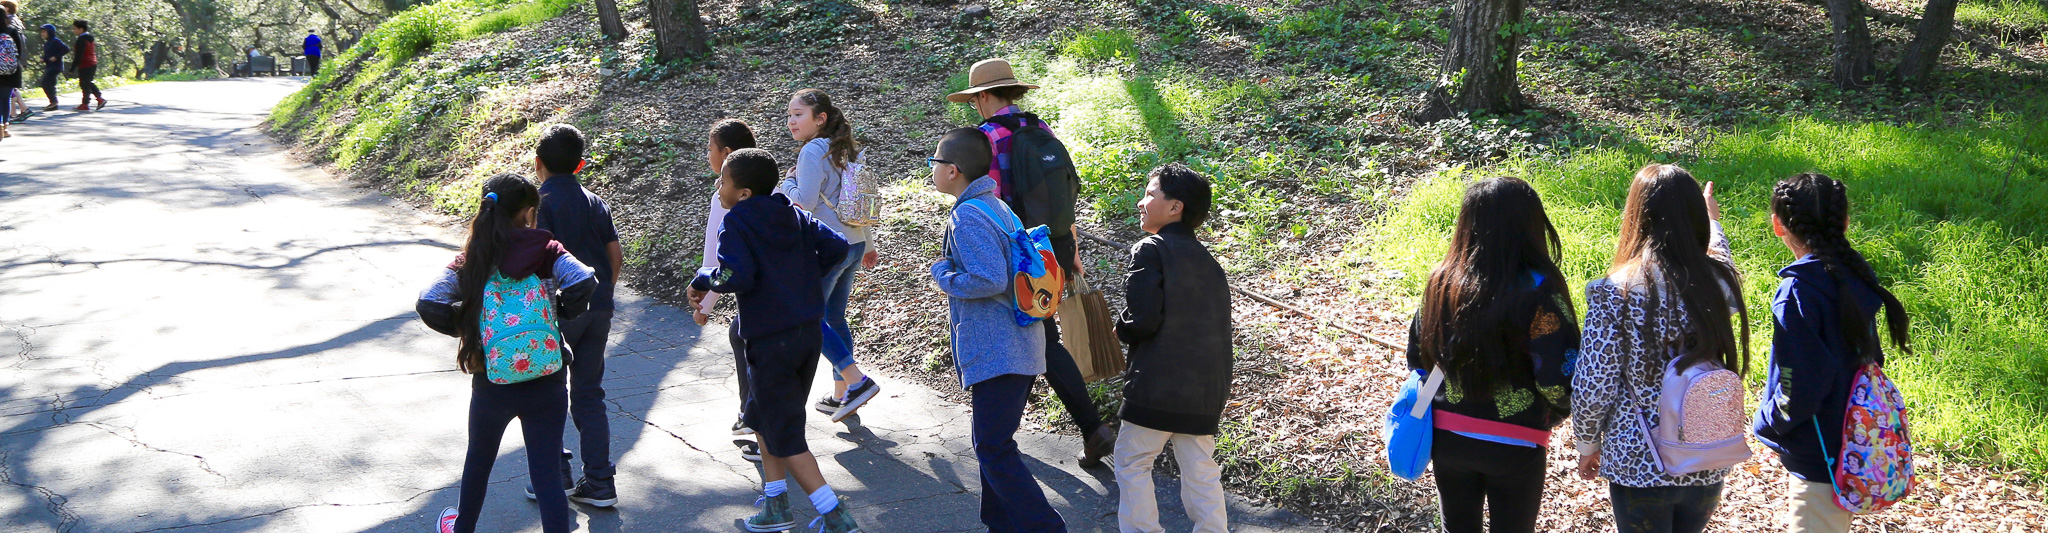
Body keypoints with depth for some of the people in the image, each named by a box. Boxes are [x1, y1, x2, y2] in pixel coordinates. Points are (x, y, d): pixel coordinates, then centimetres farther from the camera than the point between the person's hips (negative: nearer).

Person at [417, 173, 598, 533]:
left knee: (479, 461, 27)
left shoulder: (473, 259, -3)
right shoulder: (545, 251, -8)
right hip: (545, 384, -2)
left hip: (491, 385, 2)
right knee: (546, 473, 3)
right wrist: (561, 314, -4)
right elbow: (584, 282, -22)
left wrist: (465, 328, 3)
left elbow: (429, 304, -13)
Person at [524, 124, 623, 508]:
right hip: (598, 309, 6)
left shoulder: (542, 202, -9)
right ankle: (599, 484, 10)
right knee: (589, 394, 11)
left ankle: (557, 477, 10)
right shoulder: (596, 203, 10)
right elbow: (616, 256, 9)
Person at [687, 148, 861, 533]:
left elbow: (736, 277, -23)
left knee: (784, 436, 1)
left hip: (770, 340, -7)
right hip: (810, 332, 8)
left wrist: (703, 280, -5)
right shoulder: (794, 215, 8)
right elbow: (836, 247, -1)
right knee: (761, 416, 25)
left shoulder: (736, 223, -10)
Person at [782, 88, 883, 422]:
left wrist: (788, 181, 0)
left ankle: (857, 381, -10)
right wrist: (867, 244, 25)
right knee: (835, 318, 15)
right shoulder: (846, 151, 12)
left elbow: (805, 202, -19)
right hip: (854, 244, 9)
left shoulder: (813, 151, -14)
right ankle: (841, 394, 20)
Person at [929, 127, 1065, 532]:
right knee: (996, 444, 19)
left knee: (993, 450, -6)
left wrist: (943, 274, -10)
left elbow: (990, 279, -25)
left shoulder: (968, 216, -16)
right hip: (1020, 347, 10)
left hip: (997, 354, -10)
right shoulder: (998, 207, 15)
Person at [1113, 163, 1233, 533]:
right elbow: (1218, 325, 14)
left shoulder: (1150, 250, -9)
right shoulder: (1207, 260, 13)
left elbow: (1143, 319, -18)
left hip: (1158, 385, -7)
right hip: (1208, 388, 7)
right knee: (1200, 468, 14)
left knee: (1132, 461, 7)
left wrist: (1121, 331, 2)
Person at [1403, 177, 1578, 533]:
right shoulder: (1537, 290, -19)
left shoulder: (1442, 281, -6)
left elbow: (1418, 357, 4)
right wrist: (1556, 414, 3)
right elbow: (1558, 376, -19)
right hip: (1514, 445, -4)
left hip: (1448, 438, 4)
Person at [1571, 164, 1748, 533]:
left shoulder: (1614, 293, -17)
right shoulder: (1719, 281, -5)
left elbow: (1592, 387, -14)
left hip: (1638, 467, -4)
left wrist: (1587, 445, 4)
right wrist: (1713, 220, 43)